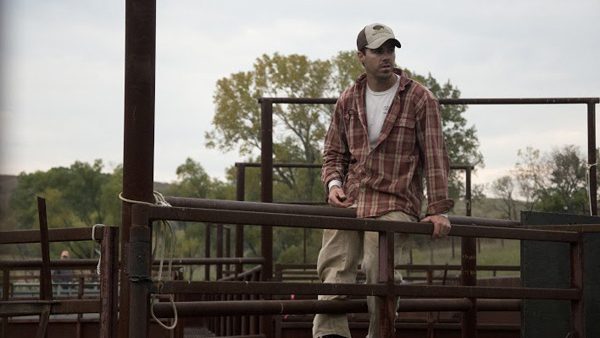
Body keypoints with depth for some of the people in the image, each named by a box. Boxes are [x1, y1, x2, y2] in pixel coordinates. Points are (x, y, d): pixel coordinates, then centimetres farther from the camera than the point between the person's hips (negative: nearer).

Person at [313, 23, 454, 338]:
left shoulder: (420, 99, 2)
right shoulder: (348, 101, 15)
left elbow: (435, 157, -2)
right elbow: (333, 152, 22)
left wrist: (438, 209, -9)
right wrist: (333, 183, 0)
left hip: (394, 203, -4)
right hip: (349, 201, 4)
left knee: (379, 274, -16)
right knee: (334, 266, -11)